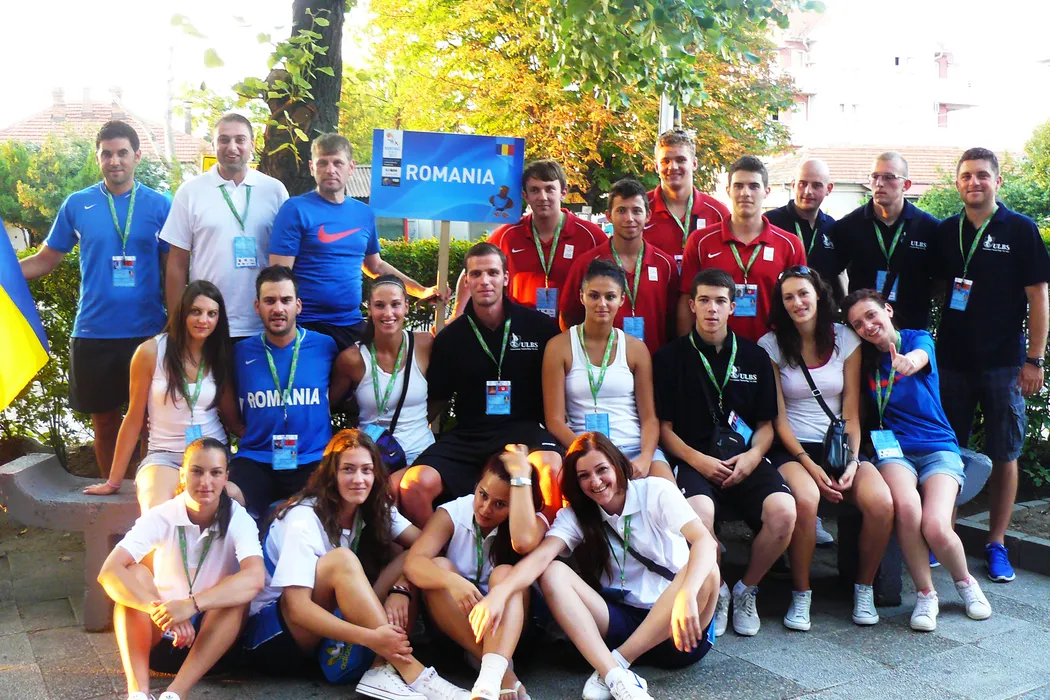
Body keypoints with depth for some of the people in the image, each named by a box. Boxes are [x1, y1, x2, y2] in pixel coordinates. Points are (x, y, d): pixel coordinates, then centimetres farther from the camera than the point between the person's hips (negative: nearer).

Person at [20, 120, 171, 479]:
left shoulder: (158, 205, 1)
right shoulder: (77, 204, 4)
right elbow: (44, 261, 9)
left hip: (148, 332, -1)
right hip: (93, 333, 2)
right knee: (105, 420, 11)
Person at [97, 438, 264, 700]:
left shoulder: (238, 518, -16)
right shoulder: (160, 517, -14)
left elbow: (254, 579, -35)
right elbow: (109, 572, -27)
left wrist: (191, 605, -48)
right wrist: (160, 610, -42)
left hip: (213, 634, -1)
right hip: (159, 630, 1)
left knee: (237, 591, -30)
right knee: (136, 575, -25)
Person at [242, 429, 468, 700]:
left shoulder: (374, 509, -2)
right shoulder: (304, 519, -22)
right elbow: (297, 608, -30)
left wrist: (400, 589, -28)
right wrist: (370, 638, -39)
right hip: (270, 631, -7)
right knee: (342, 559, -32)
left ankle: (384, 669, -28)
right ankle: (411, 674, -35)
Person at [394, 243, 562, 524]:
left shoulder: (540, 327, 3)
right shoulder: (450, 337, 10)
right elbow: (437, 399, 18)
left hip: (525, 429, -2)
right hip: (468, 435, 2)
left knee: (552, 469, -36)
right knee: (415, 483, -24)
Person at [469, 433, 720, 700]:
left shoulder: (656, 491, -5)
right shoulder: (575, 515, 4)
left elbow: (704, 542, -21)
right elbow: (540, 557, -15)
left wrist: (686, 595, -40)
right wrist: (499, 593, -35)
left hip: (675, 633, -2)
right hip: (623, 622, 3)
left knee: (706, 572, -32)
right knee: (553, 573, -17)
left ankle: (613, 666, -27)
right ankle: (616, 678, -36)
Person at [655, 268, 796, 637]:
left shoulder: (754, 357, 14)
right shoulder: (671, 357, 6)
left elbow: (765, 424, 16)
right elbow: (663, 426, 4)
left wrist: (753, 455, -6)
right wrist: (697, 460, -11)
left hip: (745, 460, 3)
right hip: (693, 461, -2)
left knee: (783, 510, -28)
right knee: (699, 513, -35)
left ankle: (746, 590, 1)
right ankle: (715, 591, -3)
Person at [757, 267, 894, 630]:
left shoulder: (846, 340, 7)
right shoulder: (771, 345, 1)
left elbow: (852, 413, 5)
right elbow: (778, 418, -3)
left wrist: (852, 461, -11)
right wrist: (810, 466, -14)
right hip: (792, 449, -2)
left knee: (881, 504, -26)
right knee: (806, 500, -35)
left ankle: (864, 589, -1)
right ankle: (800, 595, -14)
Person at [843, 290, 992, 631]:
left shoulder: (919, 338, -2)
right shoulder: (865, 359, 6)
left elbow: (918, 357, -27)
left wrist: (908, 361, -52)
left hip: (938, 448, -1)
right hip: (893, 448, 1)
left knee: (936, 529, -25)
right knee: (907, 508, -33)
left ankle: (965, 581, 9)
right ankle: (925, 593, -11)